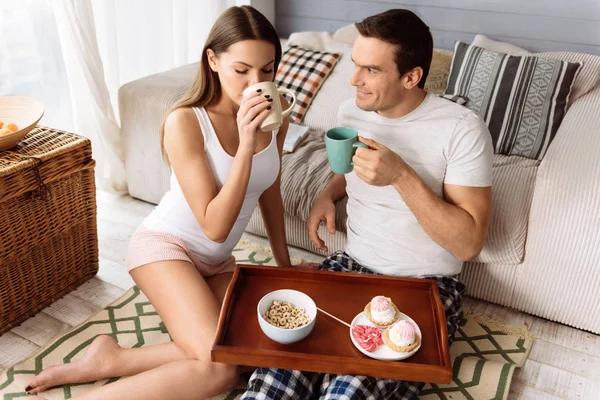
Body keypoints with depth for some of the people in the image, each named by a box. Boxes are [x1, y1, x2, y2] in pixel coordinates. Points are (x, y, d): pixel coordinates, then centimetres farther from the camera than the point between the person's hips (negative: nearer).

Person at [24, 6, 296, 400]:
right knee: (221, 366, -25)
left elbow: (269, 191, 10)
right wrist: (246, 144, -33)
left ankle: (109, 360, -5)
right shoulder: (185, 122, -21)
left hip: (217, 260, 7)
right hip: (165, 245, -6)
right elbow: (215, 226, -24)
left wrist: (283, 260, 16)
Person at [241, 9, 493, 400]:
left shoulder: (461, 129, -13)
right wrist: (328, 194, 4)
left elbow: (469, 243, -15)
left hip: (427, 285, -3)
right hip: (350, 266, 4)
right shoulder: (350, 111, 4)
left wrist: (401, 176, -25)